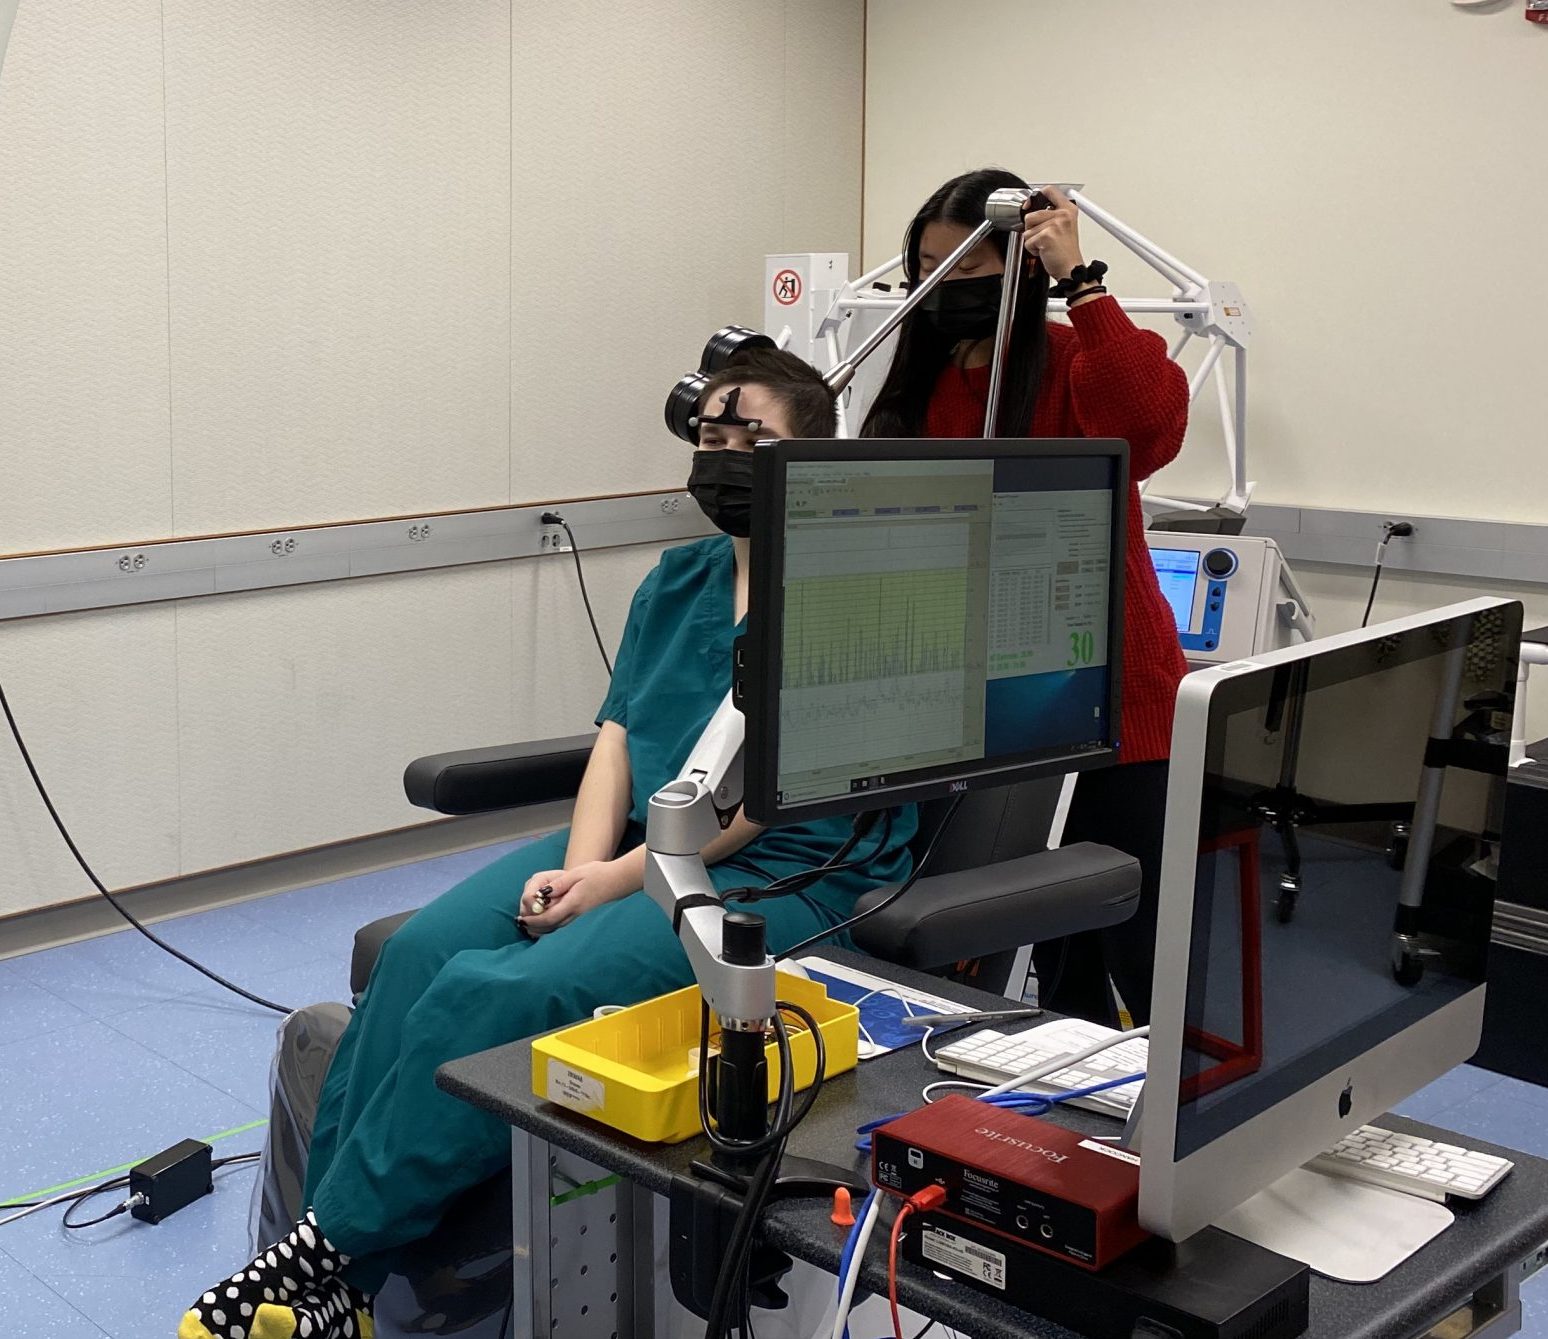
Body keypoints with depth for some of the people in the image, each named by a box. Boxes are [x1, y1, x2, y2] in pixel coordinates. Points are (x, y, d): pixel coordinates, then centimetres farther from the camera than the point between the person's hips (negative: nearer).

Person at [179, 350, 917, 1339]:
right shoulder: (677, 581, 17)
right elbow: (618, 733, 10)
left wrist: (612, 881, -15)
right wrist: (580, 864, -8)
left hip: (785, 876, -7)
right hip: (638, 841, 7)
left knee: (498, 992, -26)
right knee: (423, 949, -17)